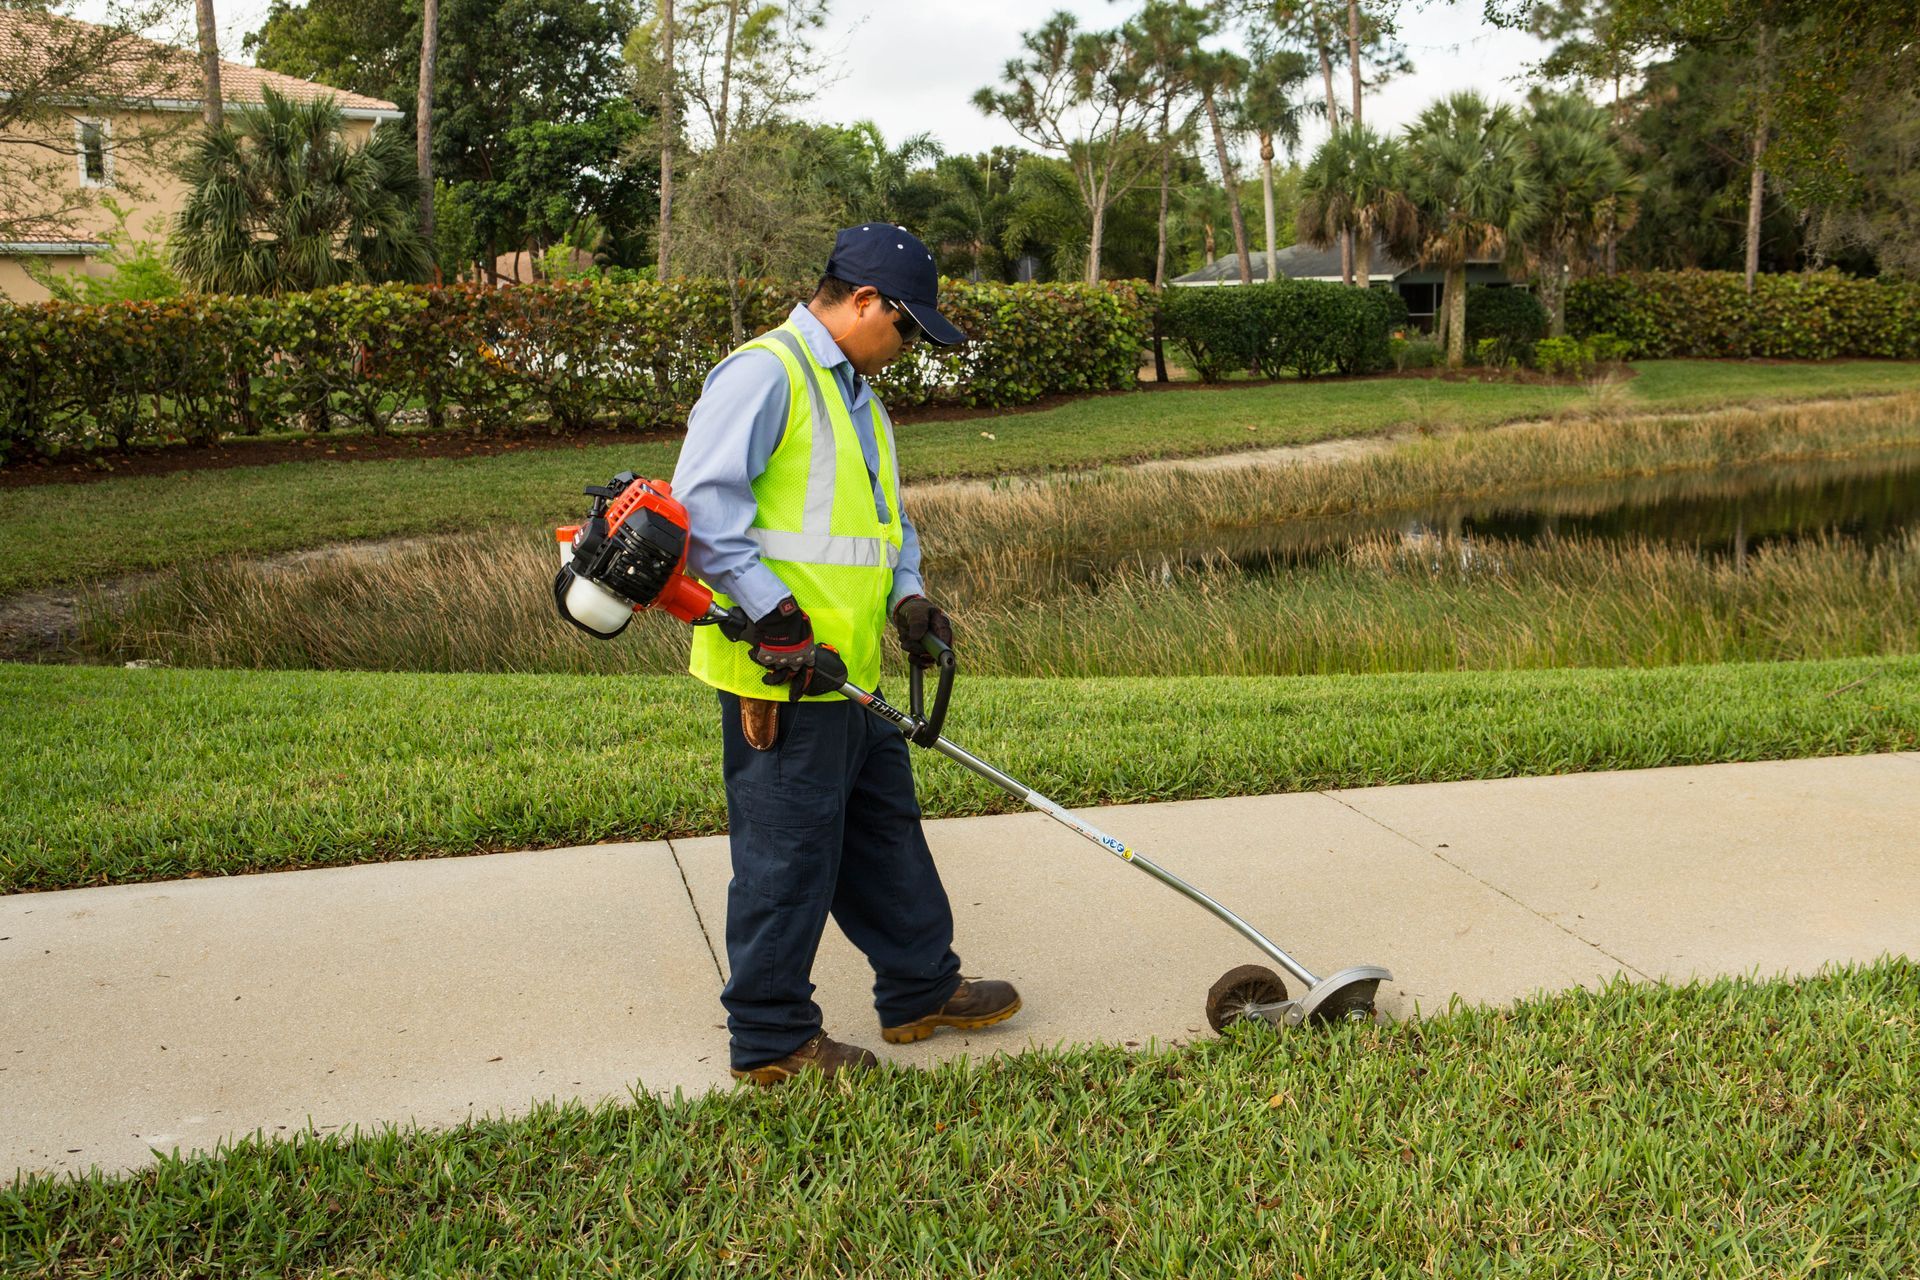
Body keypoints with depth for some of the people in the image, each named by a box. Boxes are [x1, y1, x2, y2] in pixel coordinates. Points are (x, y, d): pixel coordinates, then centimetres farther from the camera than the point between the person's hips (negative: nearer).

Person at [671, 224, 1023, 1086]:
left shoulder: (858, 397, 20)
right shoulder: (763, 374, -13)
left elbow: (884, 517, 28)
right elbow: (701, 503, -21)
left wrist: (906, 594, 8)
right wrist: (775, 615, -23)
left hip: (848, 671, 10)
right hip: (780, 673, -10)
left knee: (886, 829, 19)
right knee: (788, 854, -1)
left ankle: (921, 989, 33)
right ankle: (771, 1039, 12)